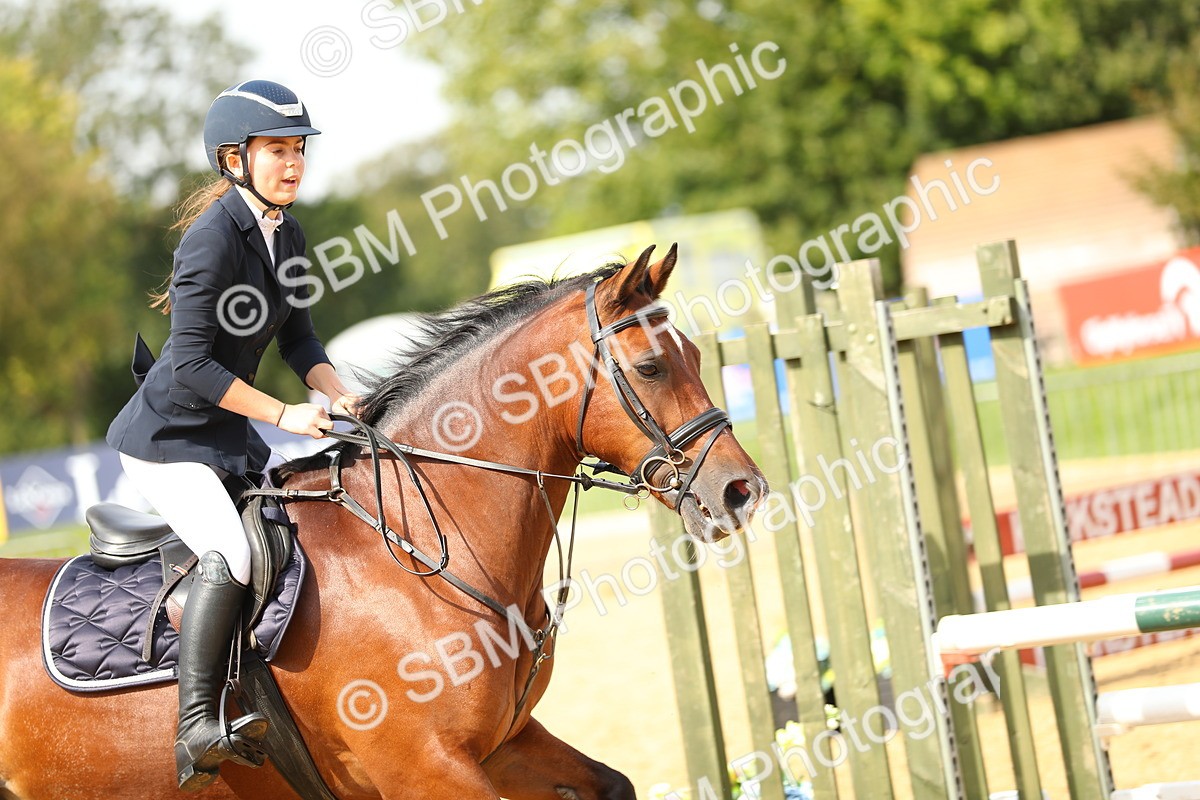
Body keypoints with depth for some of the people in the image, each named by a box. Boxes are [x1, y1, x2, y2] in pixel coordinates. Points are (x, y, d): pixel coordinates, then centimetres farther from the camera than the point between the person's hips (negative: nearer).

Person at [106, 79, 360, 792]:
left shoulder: (288, 236, 7)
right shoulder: (215, 236, -21)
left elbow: (299, 339, 11)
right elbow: (190, 366, -23)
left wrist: (340, 396, -8)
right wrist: (284, 414, -22)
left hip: (228, 435, 10)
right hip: (167, 438, -10)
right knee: (232, 554, -26)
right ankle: (198, 731, -25)